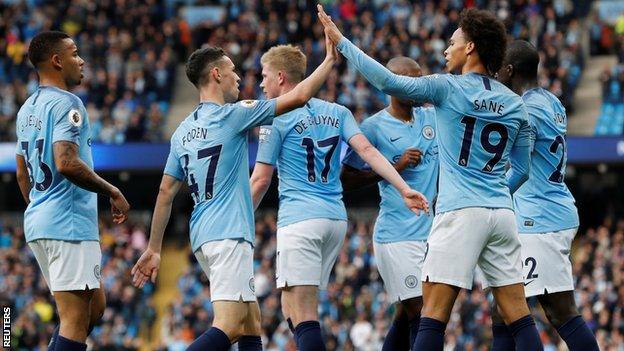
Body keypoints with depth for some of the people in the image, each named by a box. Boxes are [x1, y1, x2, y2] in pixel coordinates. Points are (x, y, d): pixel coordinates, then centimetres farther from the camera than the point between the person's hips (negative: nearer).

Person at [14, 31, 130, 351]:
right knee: (76, 319, -9)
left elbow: (22, 174, 23)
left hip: (37, 221, 10)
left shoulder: (27, 108, 17)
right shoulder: (66, 103, -12)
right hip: (69, 221, -10)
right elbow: (67, 163, -23)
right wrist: (112, 192, -13)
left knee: (95, 306, 18)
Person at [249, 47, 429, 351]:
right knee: (291, 309, 16)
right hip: (336, 218, 7)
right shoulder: (337, 112, 14)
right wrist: (404, 189, -3)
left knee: (302, 318, -11)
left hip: (299, 220, -7)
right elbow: (367, 150, 2)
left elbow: (260, 180, -2)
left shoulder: (276, 119, -2)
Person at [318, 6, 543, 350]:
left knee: (433, 315, -4)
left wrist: (340, 41, -3)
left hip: (460, 213, -5)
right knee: (519, 318, 4)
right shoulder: (514, 103, 12)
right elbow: (522, 170, 17)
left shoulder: (448, 88, -3)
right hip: (502, 213, 5)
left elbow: (390, 82, -12)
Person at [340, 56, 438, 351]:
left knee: (406, 315, 10)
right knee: (418, 312, -11)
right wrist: (395, 167, -14)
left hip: (430, 232, 6)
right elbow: (346, 180, -5)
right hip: (397, 235, -6)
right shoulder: (373, 127, -6)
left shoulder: (432, 117, 10)